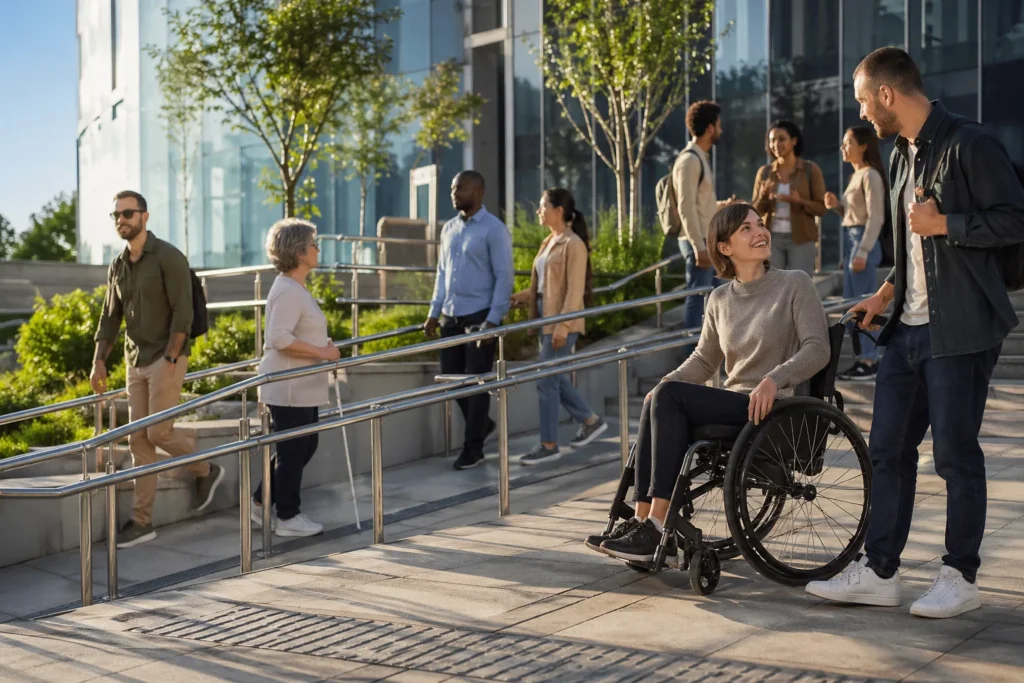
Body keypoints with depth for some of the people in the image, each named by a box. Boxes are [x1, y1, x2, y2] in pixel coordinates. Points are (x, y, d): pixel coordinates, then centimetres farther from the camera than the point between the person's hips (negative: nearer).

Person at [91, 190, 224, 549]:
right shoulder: (117, 266, 11)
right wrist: (98, 363, 4)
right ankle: (141, 522, 6)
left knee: (158, 431, -11)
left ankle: (206, 471, 17)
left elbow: (182, 311, -16)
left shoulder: (169, 257, -11)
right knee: (139, 439, 4)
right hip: (135, 363, 7)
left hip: (166, 358, -7)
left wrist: (170, 360, -21)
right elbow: (109, 318, 13)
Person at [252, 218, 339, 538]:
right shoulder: (288, 291, -19)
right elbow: (280, 338, -28)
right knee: (293, 451, 1)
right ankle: (288, 517, 14)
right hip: (288, 388, -11)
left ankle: (261, 503, 26)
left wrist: (322, 345, 14)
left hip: (300, 386, 11)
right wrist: (321, 351, -22)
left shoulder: (296, 288, 14)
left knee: (305, 445, 17)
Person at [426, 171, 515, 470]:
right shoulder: (449, 229, 11)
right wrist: (434, 312, 10)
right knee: (451, 376, 11)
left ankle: (473, 448, 10)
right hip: (451, 316, 7)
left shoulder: (494, 230, -10)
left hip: (479, 316, -7)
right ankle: (482, 423, 33)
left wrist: (493, 320, -18)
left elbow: (504, 277, -12)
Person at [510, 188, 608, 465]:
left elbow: (575, 290, -17)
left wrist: (563, 325, -23)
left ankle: (549, 445, 4)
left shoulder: (573, 244, -12)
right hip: (546, 320, 9)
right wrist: (520, 297, 6)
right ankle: (591, 421, 31)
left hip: (562, 324, -9)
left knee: (547, 380, -5)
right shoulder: (548, 243, 13)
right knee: (555, 378, 15)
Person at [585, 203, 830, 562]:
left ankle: (656, 528, -25)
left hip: (773, 410, -5)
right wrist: (664, 384, 3)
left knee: (671, 397, -25)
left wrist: (774, 379, -25)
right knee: (657, 403, -23)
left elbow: (817, 348, -8)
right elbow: (704, 358, 22)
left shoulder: (795, 284, 0)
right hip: (732, 403, 5)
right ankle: (644, 523, -24)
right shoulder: (720, 299, 14)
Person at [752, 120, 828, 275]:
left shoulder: (811, 169, -2)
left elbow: (821, 208, -3)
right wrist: (763, 196, -14)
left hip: (801, 240, -2)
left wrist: (800, 201, -21)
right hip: (772, 240, 3)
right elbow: (756, 211, 6)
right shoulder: (764, 172, 6)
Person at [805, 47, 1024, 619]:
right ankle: (879, 572, 17)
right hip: (909, 329, 9)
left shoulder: (969, 145, -12)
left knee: (955, 453, 0)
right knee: (889, 449, 9)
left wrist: (944, 223, -18)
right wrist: (888, 293, 17)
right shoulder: (904, 155, 16)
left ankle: (961, 577, 14)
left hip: (961, 331, -9)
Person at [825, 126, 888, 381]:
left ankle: (868, 361, -2)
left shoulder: (870, 175, -11)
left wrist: (863, 252, -22)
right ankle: (863, 359, 16)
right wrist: (836, 205, 2)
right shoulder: (856, 175, 16)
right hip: (851, 241, 10)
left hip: (863, 242, -10)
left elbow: (875, 218, -17)